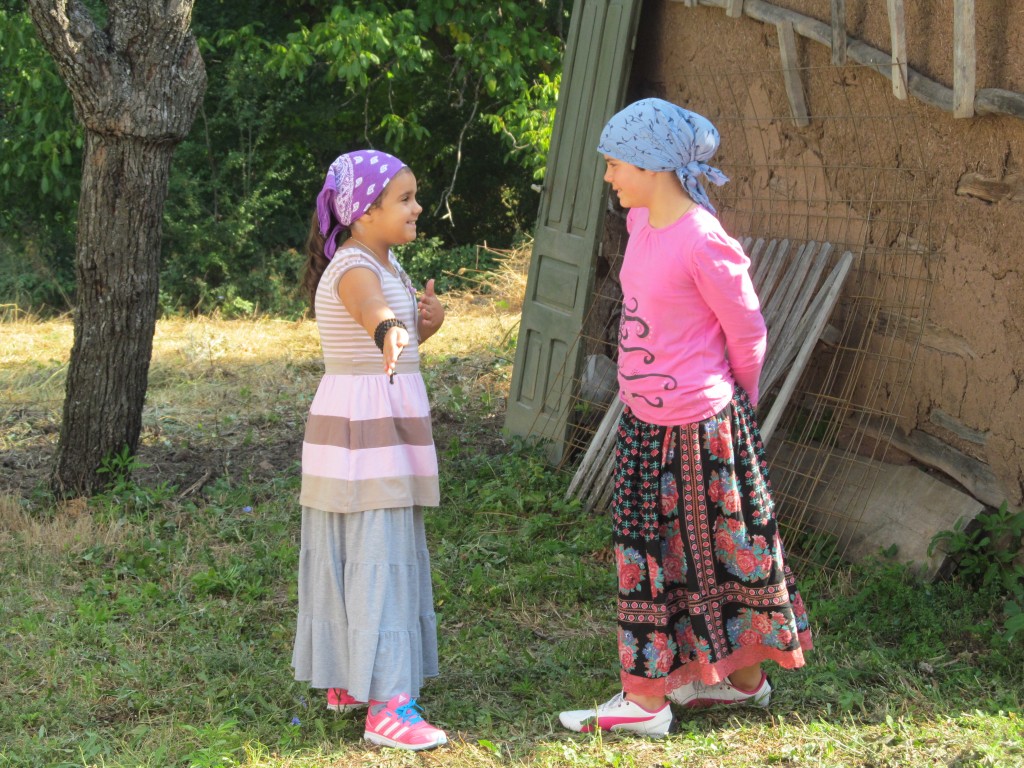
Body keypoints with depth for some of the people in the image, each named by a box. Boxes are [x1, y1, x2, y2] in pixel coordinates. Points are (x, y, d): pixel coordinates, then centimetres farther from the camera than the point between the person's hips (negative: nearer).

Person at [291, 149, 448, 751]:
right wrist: (390, 330, -64)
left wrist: (427, 322, 0)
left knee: (353, 552, 16)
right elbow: (370, 308, -41)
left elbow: (404, 334, 22)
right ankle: (386, 705, -12)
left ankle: (345, 680, 27)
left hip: (385, 427, 9)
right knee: (379, 558, -11)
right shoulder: (354, 269, -17)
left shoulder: (387, 263, 13)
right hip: (363, 428, -9)